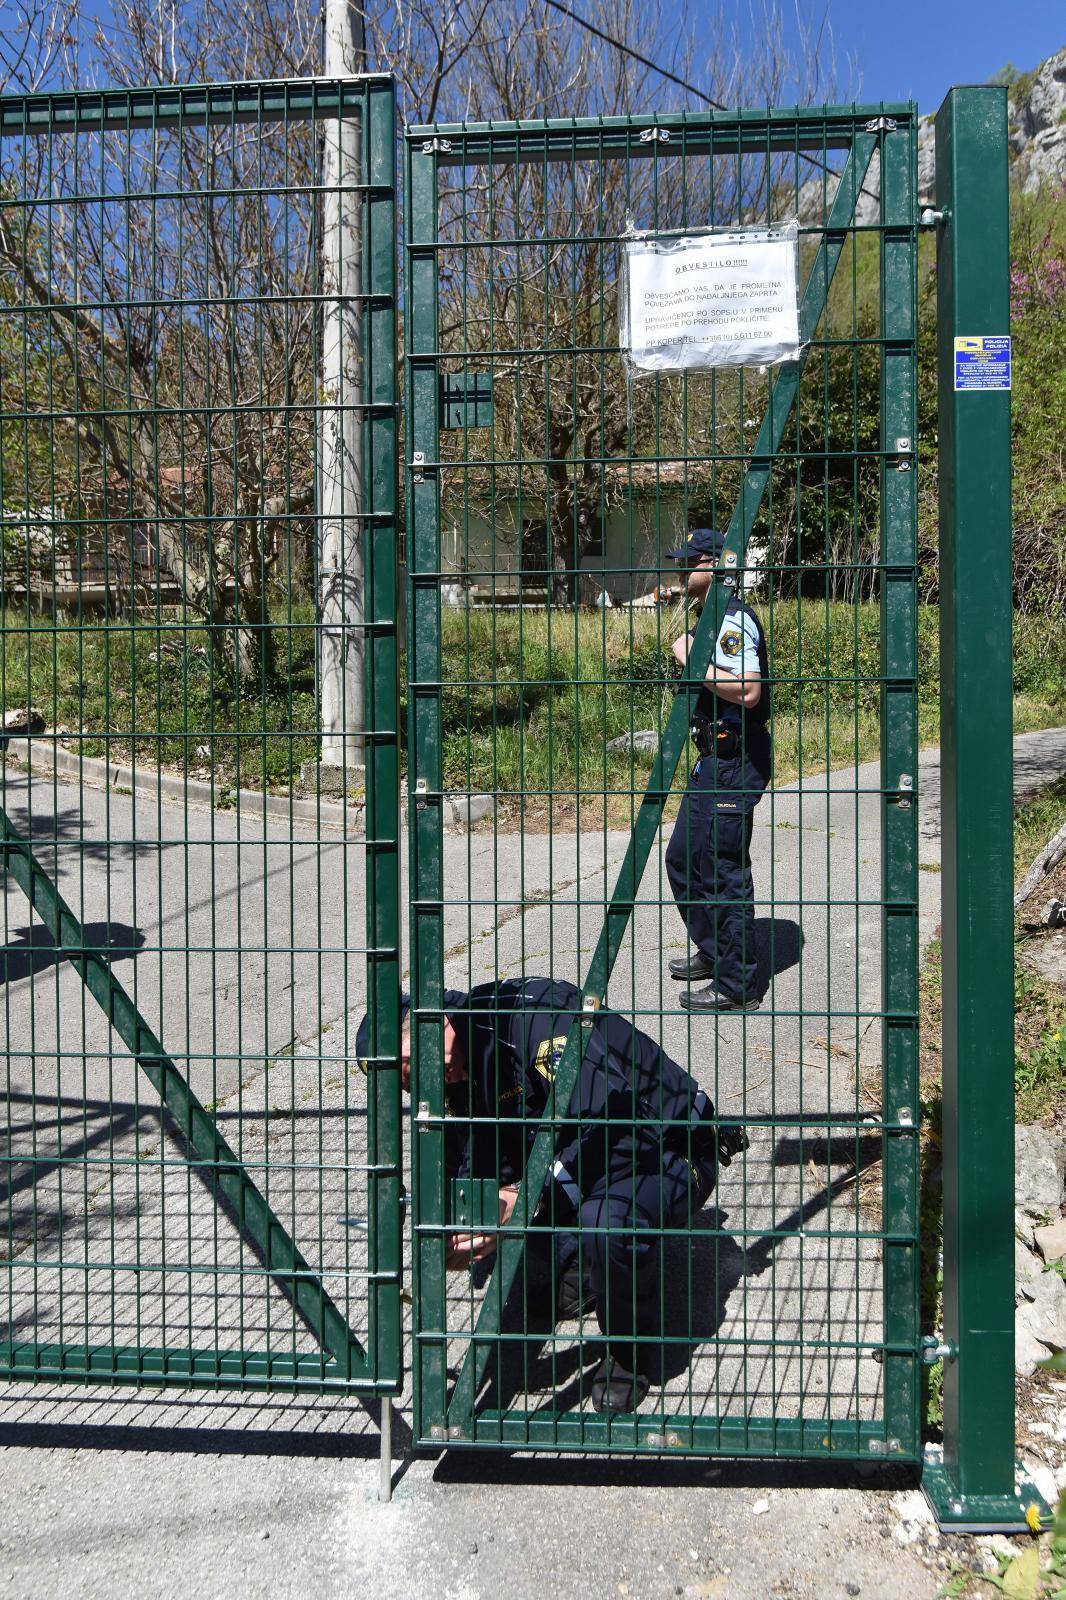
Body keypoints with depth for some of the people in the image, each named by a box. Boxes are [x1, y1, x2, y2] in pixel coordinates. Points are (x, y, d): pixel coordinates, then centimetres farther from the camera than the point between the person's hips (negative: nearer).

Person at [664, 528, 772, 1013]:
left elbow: (748, 690, -29)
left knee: (724, 867, -4)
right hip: (716, 756, 11)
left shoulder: (733, 620, -16)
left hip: (734, 759, -11)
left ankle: (738, 986, 6)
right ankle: (714, 952, 33)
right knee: (683, 856, 19)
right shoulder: (715, 617, 17)